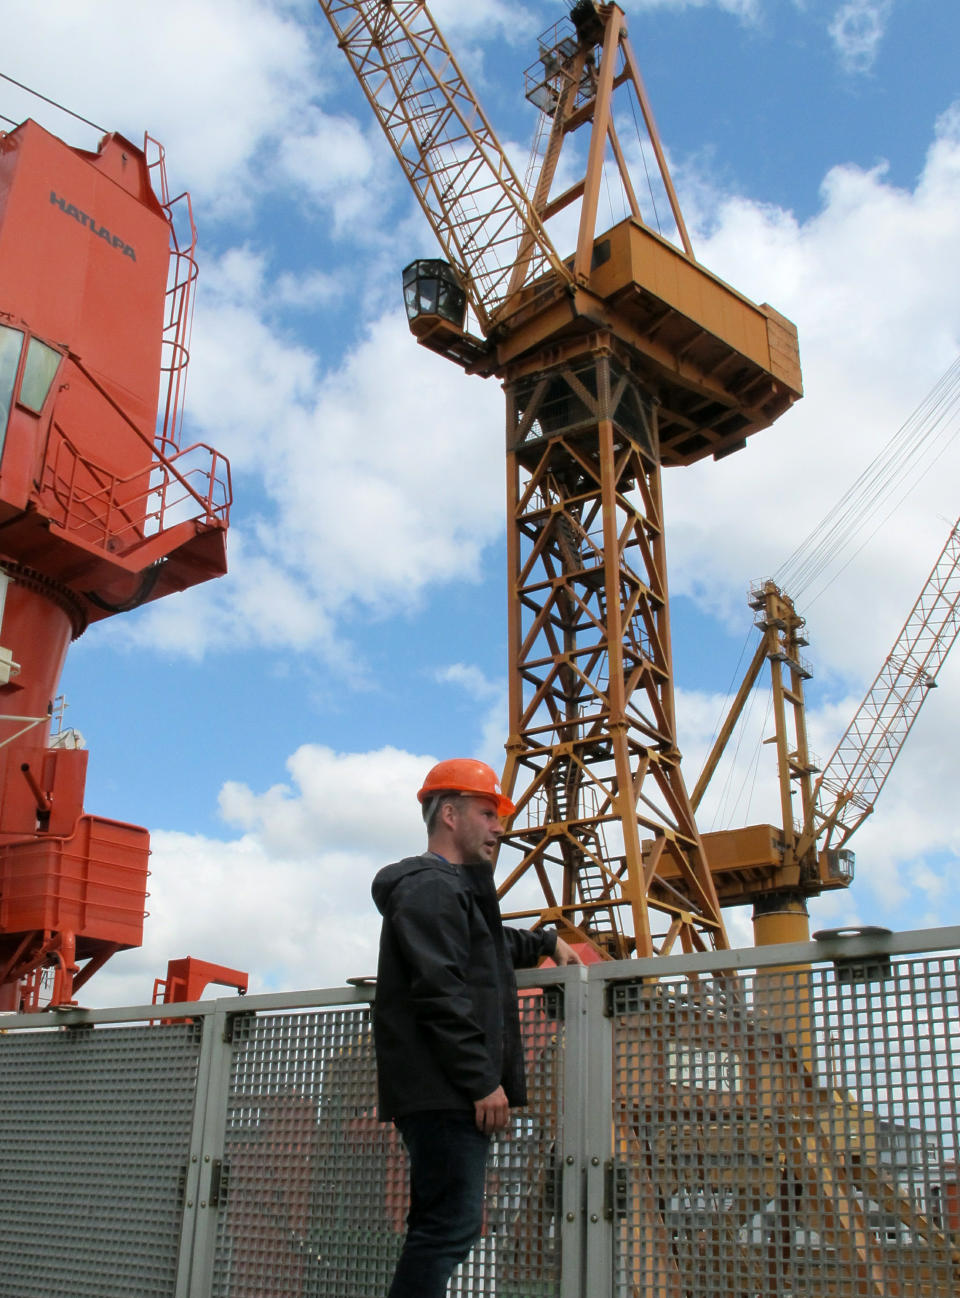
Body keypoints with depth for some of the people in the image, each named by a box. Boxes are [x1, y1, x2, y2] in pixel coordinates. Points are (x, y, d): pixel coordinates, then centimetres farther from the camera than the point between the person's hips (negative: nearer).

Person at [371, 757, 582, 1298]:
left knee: (446, 1227, 12)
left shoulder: (457, 888, 25)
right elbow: (441, 993, -20)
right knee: (450, 1227, -12)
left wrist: (545, 941, 51)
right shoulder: (430, 886, -9)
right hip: (444, 1092, -11)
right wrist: (483, 1081, -20)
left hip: (457, 1093, 11)